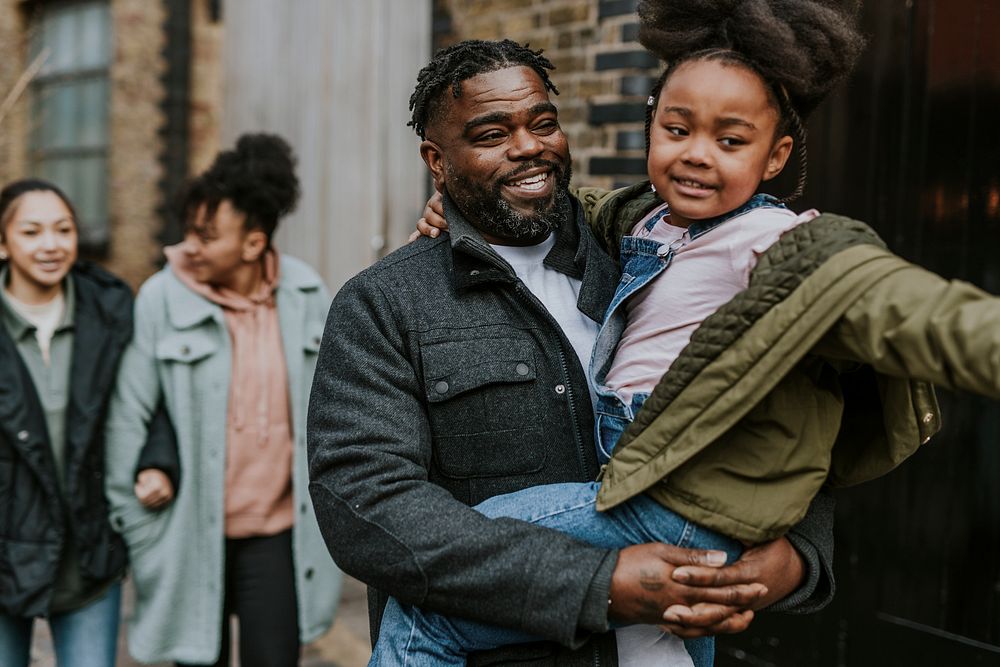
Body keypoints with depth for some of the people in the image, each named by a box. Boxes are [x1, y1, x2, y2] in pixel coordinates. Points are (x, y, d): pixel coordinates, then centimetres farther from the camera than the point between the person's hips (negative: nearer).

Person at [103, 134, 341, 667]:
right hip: (192, 533, -1)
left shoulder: (305, 293, -2)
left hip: (279, 530, 1)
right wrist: (139, 532, -3)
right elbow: (125, 419, -5)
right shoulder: (161, 300, -9)